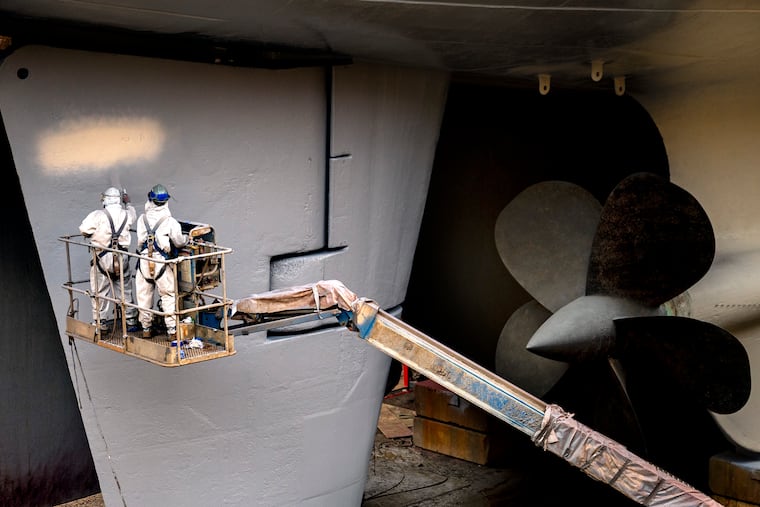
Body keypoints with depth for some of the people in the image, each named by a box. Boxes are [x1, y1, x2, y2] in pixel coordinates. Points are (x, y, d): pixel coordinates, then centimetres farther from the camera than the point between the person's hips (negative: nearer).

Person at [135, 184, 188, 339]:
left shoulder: (142, 219, -1)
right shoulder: (170, 221, -9)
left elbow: (140, 241, 2)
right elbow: (179, 242, -3)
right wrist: (186, 238, 19)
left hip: (144, 261, 3)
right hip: (161, 262, -3)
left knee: (144, 295, 14)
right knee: (169, 295, 5)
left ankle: (146, 328, 24)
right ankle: (172, 330, 2)